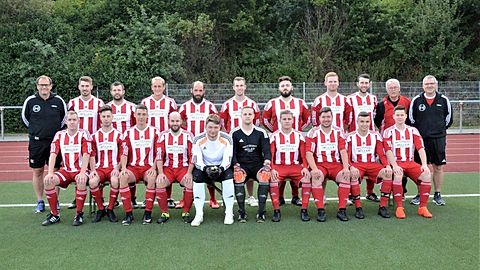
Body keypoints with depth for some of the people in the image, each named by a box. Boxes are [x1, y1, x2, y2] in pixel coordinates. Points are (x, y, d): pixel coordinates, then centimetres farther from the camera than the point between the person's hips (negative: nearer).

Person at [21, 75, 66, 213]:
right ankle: (40, 202, 17)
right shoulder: (30, 101, -2)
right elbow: (24, 118, 12)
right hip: (36, 142, 0)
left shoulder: (58, 100, -1)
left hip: (55, 141, 0)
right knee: (37, 172, 6)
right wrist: (35, 130, 11)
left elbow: (64, 117, 13)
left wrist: (56, 130, 9)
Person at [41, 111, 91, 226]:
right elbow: (53, 154, -4)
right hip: (66, 171, 4)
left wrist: (82, 173, -28)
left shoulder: (84, 134, -5)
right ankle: (54, 214, -7)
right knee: (48, 180, -22)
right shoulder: (59, 135, 5)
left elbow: (86, 155, -15)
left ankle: (79, 214, -18)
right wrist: (50, 173, -18)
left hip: (80, 170, -4)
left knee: (81, 181, -36)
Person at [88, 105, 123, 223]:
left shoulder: (118, 135, 8)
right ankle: (100, 209, -8)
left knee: (115, 181, -35)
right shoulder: (95, 136, 14)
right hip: (99, 168, 2)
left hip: (113, 168, -2)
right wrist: (92, 170, -6)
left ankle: (110, 209, -13)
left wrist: (117, 168, -11)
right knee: (92, 182, -30)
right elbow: (92, 156, 10)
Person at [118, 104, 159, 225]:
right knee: (123, 177, -30)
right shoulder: (128, 133, 10)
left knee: (152, 178, -35)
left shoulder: (154, 132, 6)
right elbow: (124, 153, 5)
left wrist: (154, 167, -10)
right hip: (133, 167, 2)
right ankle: (128, 213, -22)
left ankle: (148, 213, -23)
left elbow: (158, 153, 3)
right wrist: (123, 168, -11)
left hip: (149, 167, -1)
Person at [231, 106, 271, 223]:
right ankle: (242, 212, -23)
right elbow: (232, 153, 3)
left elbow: (266, 150, 2)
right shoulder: (234, 133, 5)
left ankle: (261, 212, -23)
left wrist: (267, 162, -17)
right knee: (238, 176, -33)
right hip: (241, 165, 0)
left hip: (258, 164, 1)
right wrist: (236, 165, -14)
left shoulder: (261, 132, 8)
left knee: (265, 176, -31)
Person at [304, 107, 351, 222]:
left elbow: (343, 151, 1)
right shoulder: (313, 132, 2)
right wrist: (314, 169, -21)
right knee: (317, 176, -34)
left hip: (336, 164, 2)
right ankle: (320, 210, -27)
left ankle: (342, 210, -18)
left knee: (346, 176, -27)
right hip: (319, 165, -2)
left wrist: (346, 168, -14)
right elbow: (309, 153, -6)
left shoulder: (338, 131, 9)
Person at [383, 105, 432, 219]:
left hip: (410, 162, 3)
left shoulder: (413, 130, 9)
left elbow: (420, 148, 0)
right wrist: (395, 166, -24)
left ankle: (422, 207, -10)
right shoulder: (388, 132, 1)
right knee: (398, 176, -35)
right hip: (396, 163, -3)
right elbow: (388, 151, -9)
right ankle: (399, 208, -25)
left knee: (426, 175, -21)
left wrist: (425, 164, -15)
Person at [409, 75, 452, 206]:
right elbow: (410, 118, 7)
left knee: (439, 167, 5)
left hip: (438, 138, 1)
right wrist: (418, 131, 7)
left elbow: (449, 118, 13)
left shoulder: (444, 100, 2)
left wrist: (441, 129, 12)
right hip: (421, 138, -1)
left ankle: (437, 194, 16)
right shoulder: (416, 100, -1)